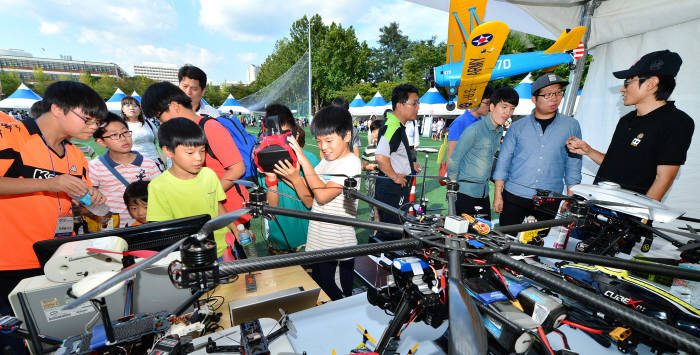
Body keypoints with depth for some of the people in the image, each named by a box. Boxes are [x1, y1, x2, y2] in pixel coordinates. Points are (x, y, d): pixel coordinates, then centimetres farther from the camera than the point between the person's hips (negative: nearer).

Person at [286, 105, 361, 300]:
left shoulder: (351, 162, -16)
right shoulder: (325, 161, 9)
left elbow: (323, 195, -25)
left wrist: (303, 159, -21)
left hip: (340, 247, -8)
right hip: (319, 244, 8)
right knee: (319, 290, 22)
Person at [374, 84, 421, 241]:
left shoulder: (398, 126, 14)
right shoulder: (393, 127, -21)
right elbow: (380, 156, -35)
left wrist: (409, 165, 18)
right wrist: (395, 176, -21)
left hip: (398, 188, 11)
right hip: (392, 189, -11)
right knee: (390, 233, 0)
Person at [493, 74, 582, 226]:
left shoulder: (571, 126, 6)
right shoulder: (518, 126, 2)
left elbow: (573, 165, 9)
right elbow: (503, 160, 3)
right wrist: (497, 194, -2)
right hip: (514, 196, -1)